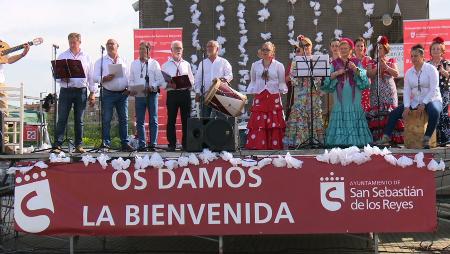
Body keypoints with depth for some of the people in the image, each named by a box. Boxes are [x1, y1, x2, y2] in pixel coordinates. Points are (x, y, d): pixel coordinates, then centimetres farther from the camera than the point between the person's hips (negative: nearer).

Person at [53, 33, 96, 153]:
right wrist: (62, 79, -15)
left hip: (81, 91, 1)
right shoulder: (62, 56, 9)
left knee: (79, 120, 4)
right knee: (62, 119, -6)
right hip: (66, 90, -1)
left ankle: (78, 146, 10)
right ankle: (57, 145, -5)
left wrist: (92, 93, 5)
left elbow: (91, 76, 11)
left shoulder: (86, 57, 11)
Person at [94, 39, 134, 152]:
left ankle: (125, 143, 8)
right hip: (108, 93, -2)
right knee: (106, 119, -5)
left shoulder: (124, 61, 14)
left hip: (123, 94, 2)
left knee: (124, 119, 4)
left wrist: (129, 88, -3)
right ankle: (106, 142, -1)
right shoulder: (101, 61, 7)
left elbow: (129, 77, 13)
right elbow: (95, 77, -1)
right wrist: (105, 78, -18)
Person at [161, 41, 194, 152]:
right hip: (172, 94, -2)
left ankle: (186, 144, 9)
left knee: (186, 119, 3)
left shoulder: (186, 64, 15)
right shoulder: (165, 65, 9)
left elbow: (192, 80, 14)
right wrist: (170, 84, -15)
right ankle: (172, 144, 5)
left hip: (185, 93, 2)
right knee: (171, 120, 0)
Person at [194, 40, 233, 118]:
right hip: (206, 94, 3)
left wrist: (223, 79, -21)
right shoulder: (202, 63, 17)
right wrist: (197, 92, 2)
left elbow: (230, 75, 1)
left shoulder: (223, 62, 9)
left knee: (221, 116, -5)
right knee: (204, 116, 0)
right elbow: (198, 79, 14)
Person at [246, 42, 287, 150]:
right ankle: (257, 146, -5)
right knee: (257, 124, -7)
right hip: (259, 98, 1)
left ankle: (274, 146, 0)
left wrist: (283, 90, -11)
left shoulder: (279, 66, 6)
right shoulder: (255, 65, 12)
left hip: (274, 98, -1)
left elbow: (281, 83, 7)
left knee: (274, 124, -4)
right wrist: (249, 93, 5)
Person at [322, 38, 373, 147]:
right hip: (340, 98, 0)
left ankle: (355, 141, -2)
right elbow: (327, 80, 2)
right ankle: (340, 141, -2)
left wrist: (356, 69, -18)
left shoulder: (357, 63, 11)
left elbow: (364, 77, -3)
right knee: (340, 119, -5)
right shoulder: (334, 63, 12)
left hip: (354, 98, 0)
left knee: (354, 119, -6)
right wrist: (337, 73, -12)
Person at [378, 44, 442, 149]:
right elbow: (406, 91, 2)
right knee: (394, 113, -7)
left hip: (431, 100, -5)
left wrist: (423, 104, -23)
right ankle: (386, 138, -7)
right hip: (415, 102, 5)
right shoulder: (409, 72, 9)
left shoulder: (431, 69, -6)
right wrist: (406, 107, -12)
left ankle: (426, 139, -26)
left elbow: (433, 89, -14)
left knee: (434, 112, -38)